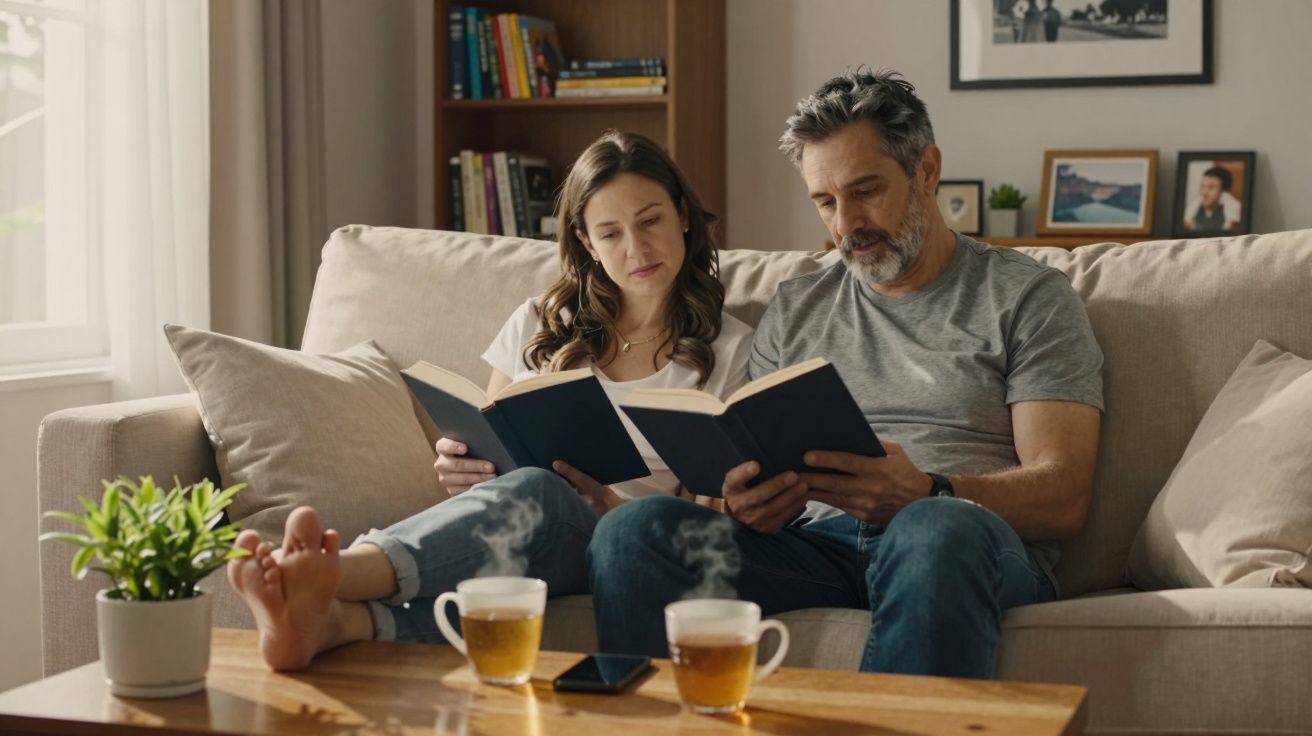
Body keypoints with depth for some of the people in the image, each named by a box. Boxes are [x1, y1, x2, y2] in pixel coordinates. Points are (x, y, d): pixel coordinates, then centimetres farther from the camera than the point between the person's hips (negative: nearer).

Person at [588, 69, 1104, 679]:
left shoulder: (1028, 297, 11)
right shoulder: (794, 310, 25)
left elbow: (1062, 498, 0)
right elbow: (758, 473, 19)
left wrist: (926, 493, -20)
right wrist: (746, 501, -8)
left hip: (977, 543, -3)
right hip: (815, 546, 3)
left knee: (937, 532, -41)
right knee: (634, 529, -24)